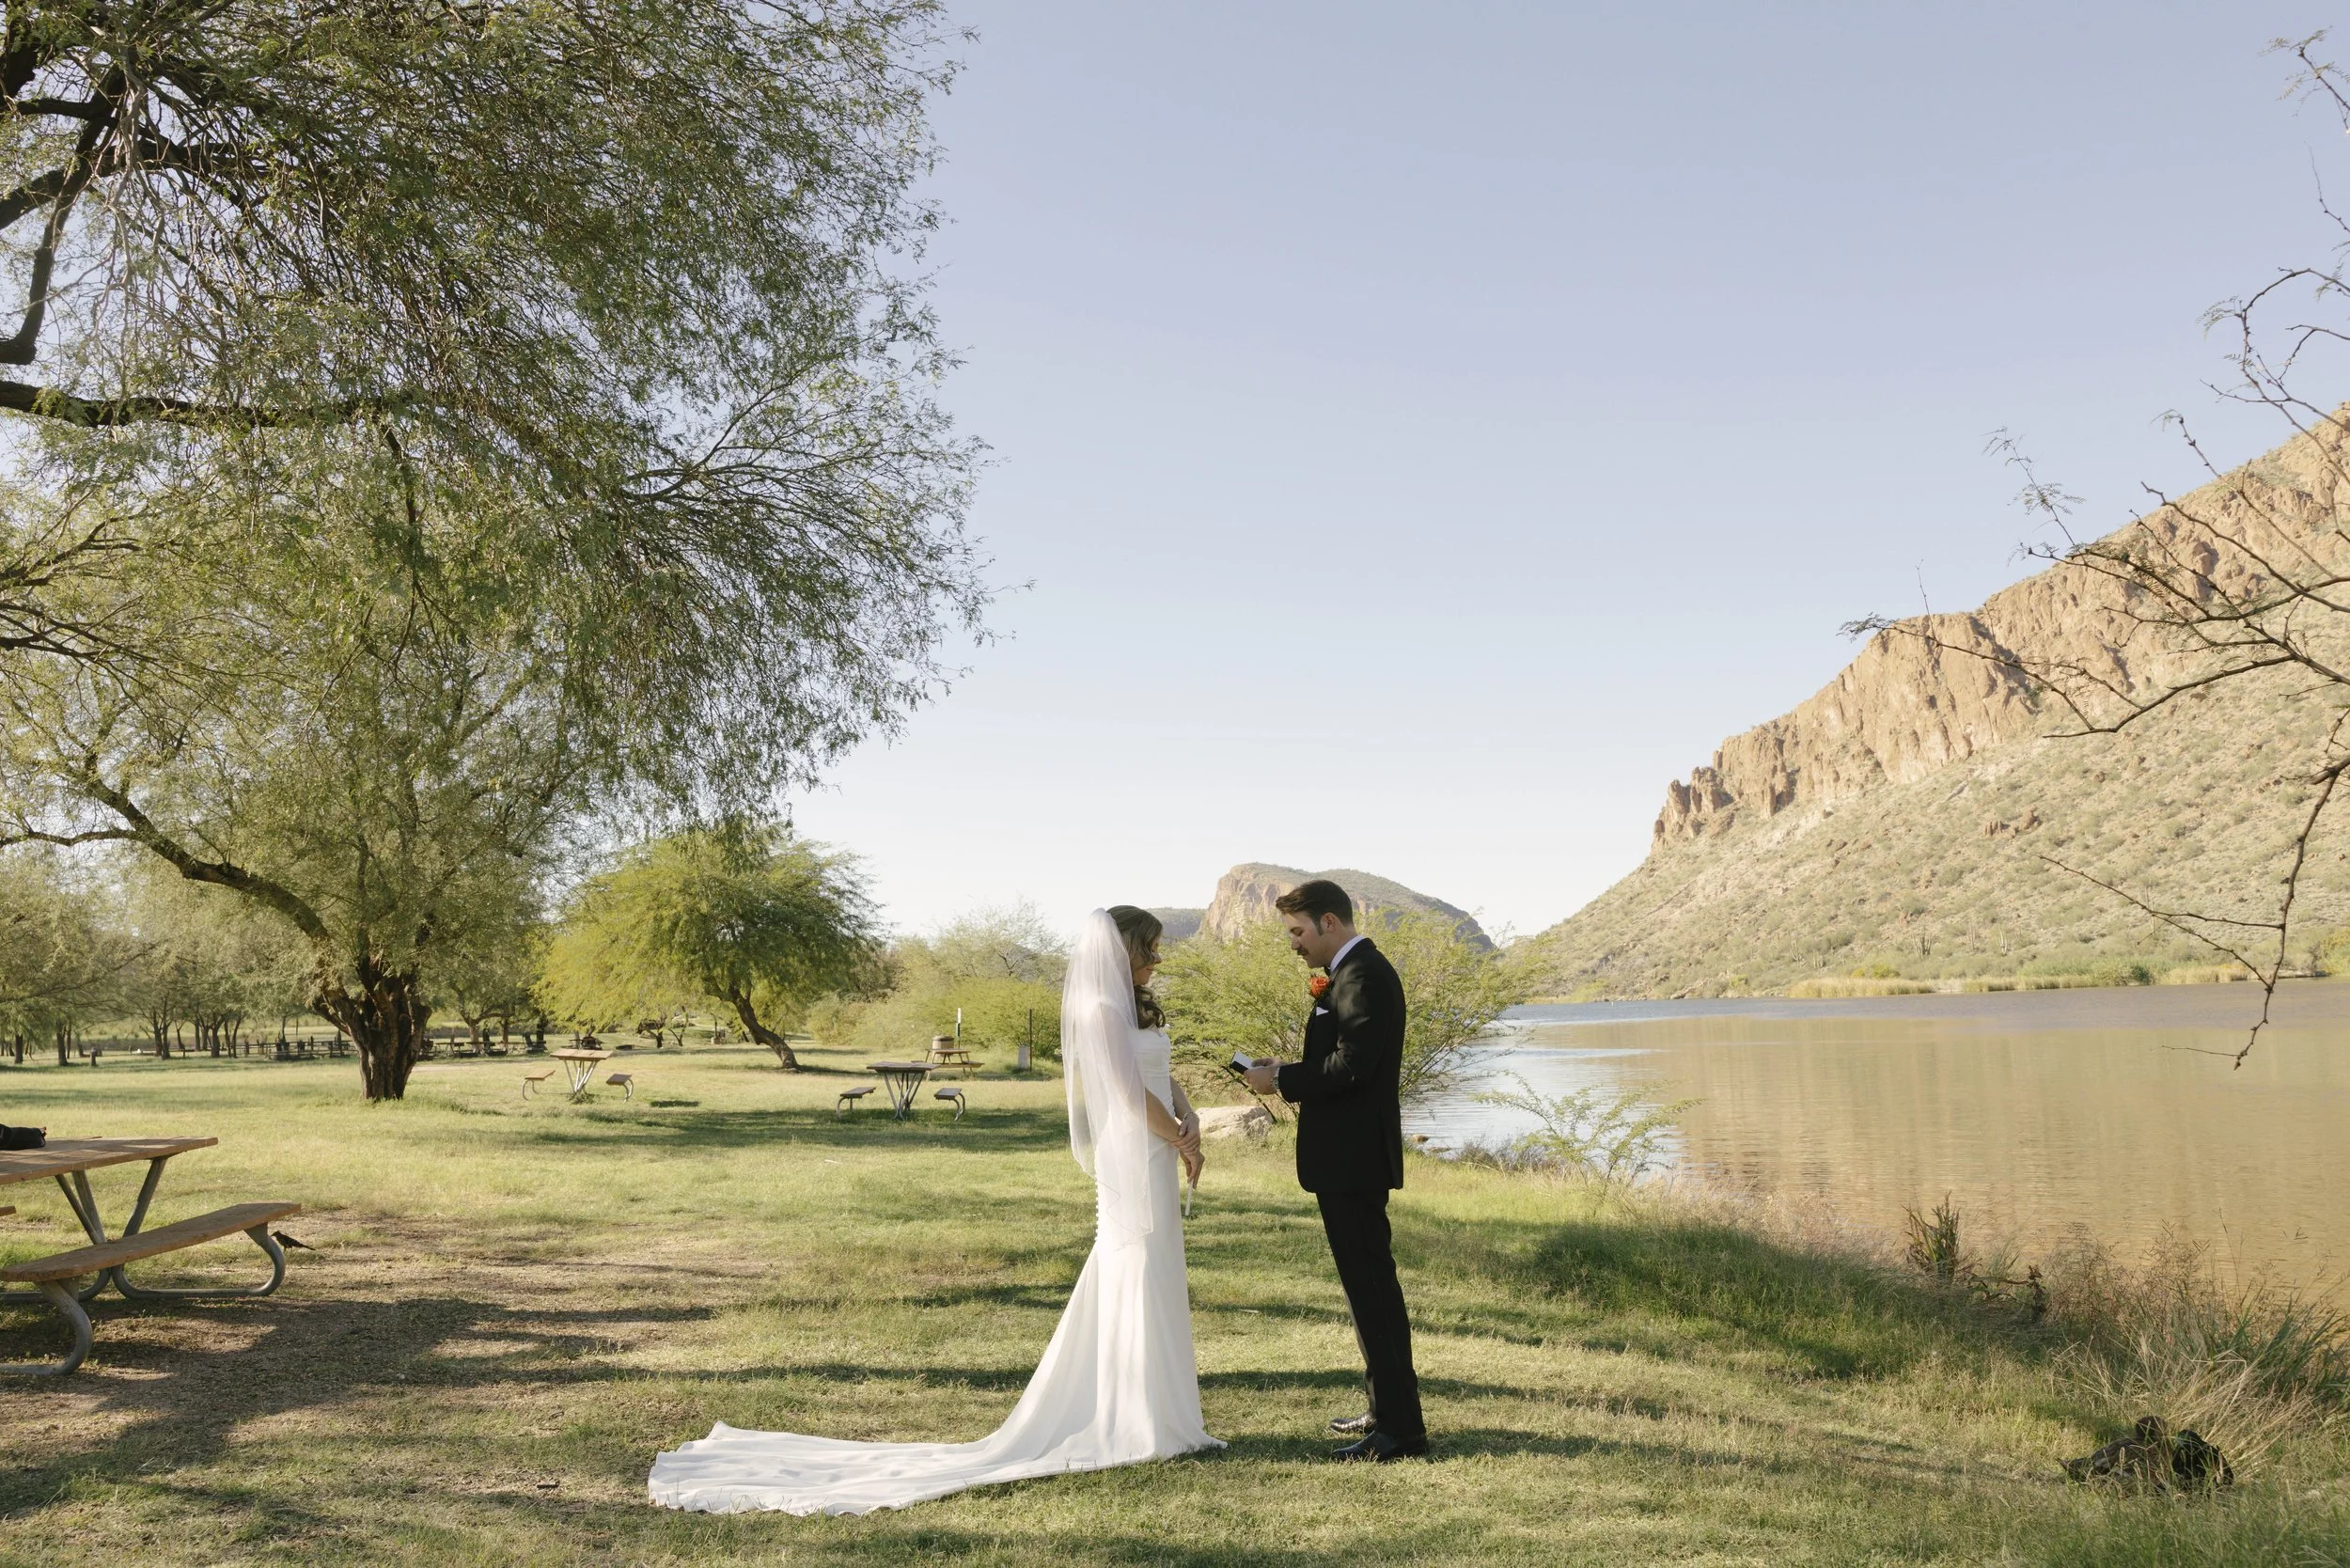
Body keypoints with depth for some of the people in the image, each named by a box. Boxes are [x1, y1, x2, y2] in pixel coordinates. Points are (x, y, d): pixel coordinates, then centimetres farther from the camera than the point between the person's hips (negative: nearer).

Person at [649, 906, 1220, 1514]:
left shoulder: (1133, 1006, 14)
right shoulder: (1102, 1010, -16)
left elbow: (1163, 1077, 13)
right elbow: (1133, 1096, -18)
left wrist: (1188, 1119, -5)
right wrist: (1181, 1143, -6)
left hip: (1154, 1157, 9)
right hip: (1133, 1163, -9)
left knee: (1152, 1283, 14)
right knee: (1136, 1284, -1)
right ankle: (1136, 1425, 9)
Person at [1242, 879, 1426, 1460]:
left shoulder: (1363, 975, -16)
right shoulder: (1353, 972, 16)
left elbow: (1352, 1064, -24)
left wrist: (1282, 1081, -14)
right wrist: (1291, 1074, 7)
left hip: (1353, 1158, -11)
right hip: (1350, 1156, 11)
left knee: (1371, 1286, -6)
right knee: (1369, 1284, 17)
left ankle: (1400, 1427, -1)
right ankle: (1388, 1409, 27)